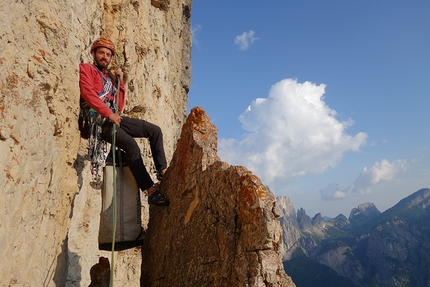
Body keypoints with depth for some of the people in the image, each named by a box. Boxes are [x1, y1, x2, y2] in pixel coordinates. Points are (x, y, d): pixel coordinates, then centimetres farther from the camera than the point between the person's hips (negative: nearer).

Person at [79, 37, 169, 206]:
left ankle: (162, 170, 0)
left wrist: (120, 82, 13)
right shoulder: (86, 69, 7)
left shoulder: (108, 78, 26)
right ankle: (151, 191, -28)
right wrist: (109, 113, -22)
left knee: (155, 130, 0)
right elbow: (87, 93, -13)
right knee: (131, 145, -29)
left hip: (112, 118, 8)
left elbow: (119, 106, 18)